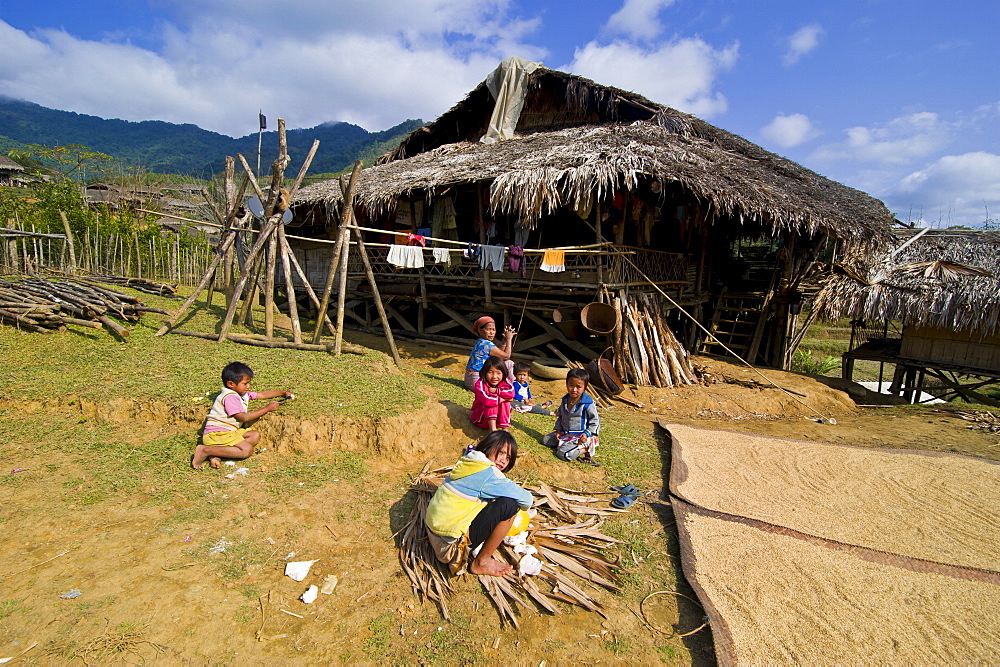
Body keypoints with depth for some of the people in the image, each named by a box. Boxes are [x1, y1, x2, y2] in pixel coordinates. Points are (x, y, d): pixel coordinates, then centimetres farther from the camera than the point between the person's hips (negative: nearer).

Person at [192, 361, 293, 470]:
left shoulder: (242, 394, 13)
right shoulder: (229, 397, -16)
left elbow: (262, 394, 25)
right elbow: (243, 417, -20)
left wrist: (283, 393, 23)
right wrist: (267, 408, -16)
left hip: (229, 432, 10)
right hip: (216, 434, -10)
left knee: (255, 435, -3)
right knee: (247, 450, -22)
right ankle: (205, 450, -19)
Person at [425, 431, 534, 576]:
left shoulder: (466, 463, 7)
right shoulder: (489, 474, -17)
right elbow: (526, 500, -8)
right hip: (450, 544, -9)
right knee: (509, 504, -13)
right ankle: (481, 563, 0)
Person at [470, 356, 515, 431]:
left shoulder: (505, 382, -9)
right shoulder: (480, 384, -24)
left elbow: (511, 393, -29)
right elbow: (486, 400, -41)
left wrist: (495, 391, -30)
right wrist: (501, 399, -30)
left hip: (499, 416, 3)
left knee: (505, 402, -24)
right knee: (490, 403, -30)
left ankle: (505, 429, -25)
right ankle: (493, 430, -33)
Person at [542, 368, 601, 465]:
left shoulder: (588, 404, -18)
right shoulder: (565, 400, 3)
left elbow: (595, 422, -10)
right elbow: (560, 417, 17)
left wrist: (587, 433, -23)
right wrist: (558, 430, 5)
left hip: (580, 436, -8)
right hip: (565, 434, 8)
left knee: (563, 454, -25)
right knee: (546, 440, 6)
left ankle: (586, 449, -4)